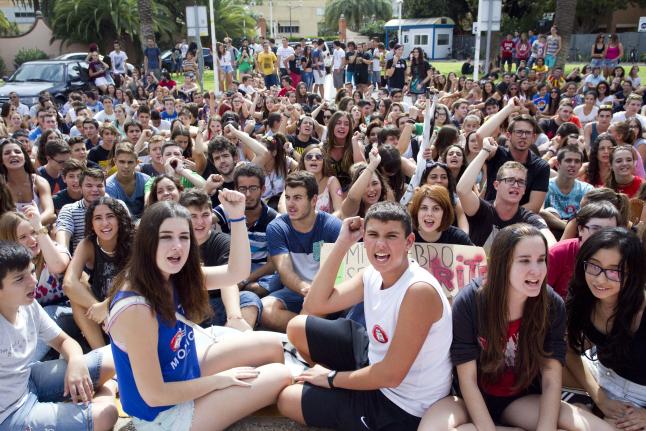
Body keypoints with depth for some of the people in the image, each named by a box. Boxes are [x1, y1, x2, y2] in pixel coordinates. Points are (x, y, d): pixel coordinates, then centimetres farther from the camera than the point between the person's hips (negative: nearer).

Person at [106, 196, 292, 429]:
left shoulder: (174, 277, -8)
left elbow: (236, 272, -5)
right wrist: (220, 380, -17)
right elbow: (153, 395, -28)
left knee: (272, 345, 7)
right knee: (280, 377, -5)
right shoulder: (136, 308, -33)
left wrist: (237, 216, -16)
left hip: (185, 371, 8)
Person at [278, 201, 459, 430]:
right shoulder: (372, 275, -7)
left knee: (286, 399, 1)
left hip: (399, 405, -7)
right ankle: (343, 383, 23)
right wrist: (342, 244, -13)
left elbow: (390, 375, -28)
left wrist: (332, 378, -13)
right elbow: (315, 305, -8)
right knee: (298, 328, 8)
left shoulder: (420, 290, -31)